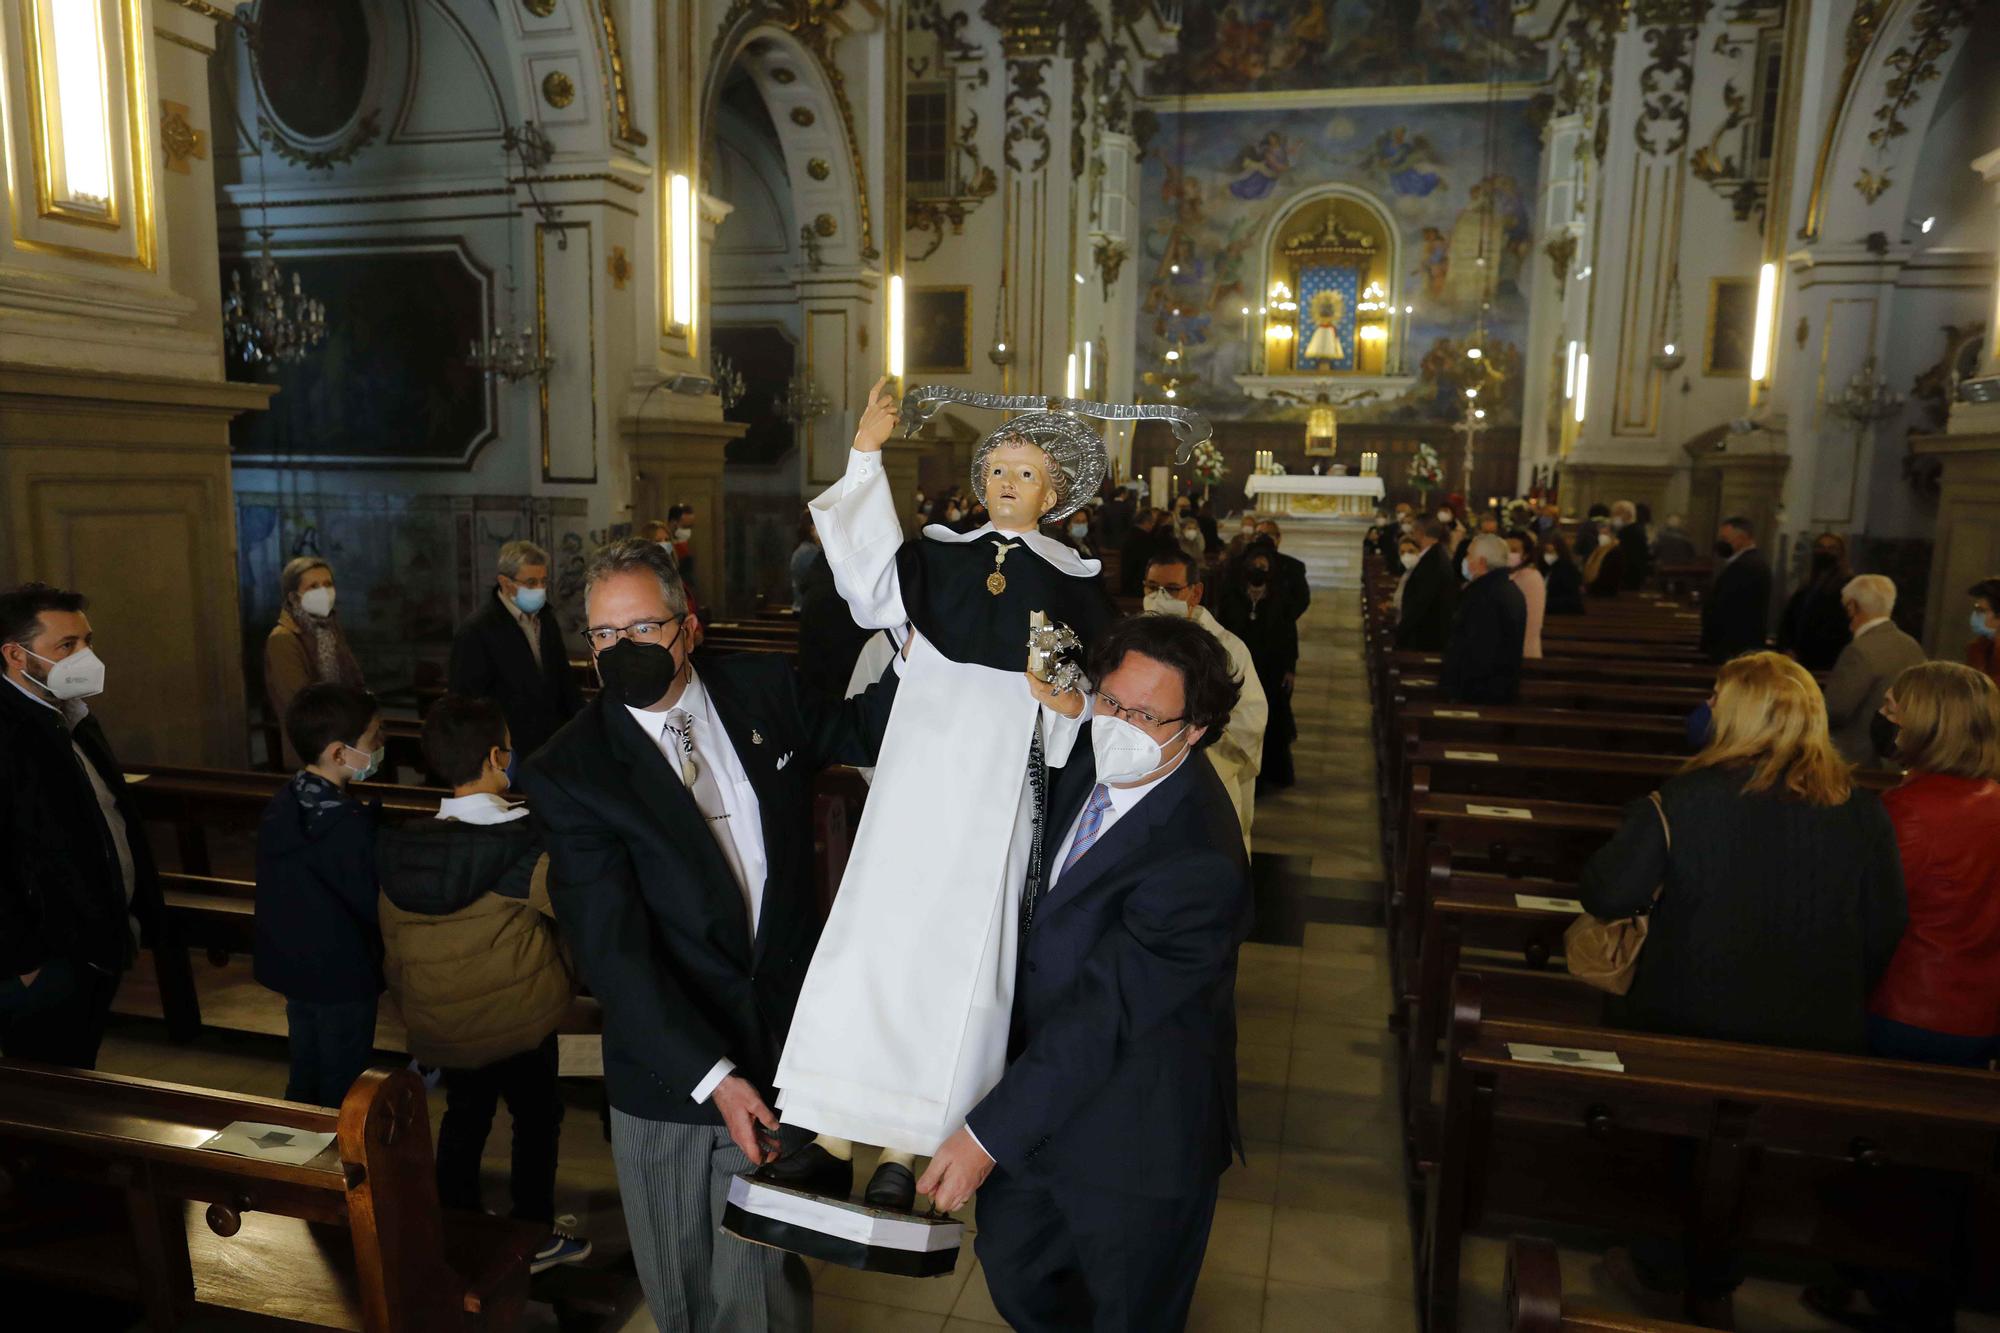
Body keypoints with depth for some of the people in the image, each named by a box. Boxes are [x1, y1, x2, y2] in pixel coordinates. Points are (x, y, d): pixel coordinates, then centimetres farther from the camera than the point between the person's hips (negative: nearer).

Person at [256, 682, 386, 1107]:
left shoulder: (283, 804, -3)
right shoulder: (349, 827, -28)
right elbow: (376, 904, -21)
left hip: (291, 963, 8)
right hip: (342, 975, -8)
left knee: (305, 1080, 24)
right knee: (342, 1089, 9)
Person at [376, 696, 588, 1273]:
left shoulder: (399, 848, -6)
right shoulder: (524, 843, -24)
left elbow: (392, 949, 4)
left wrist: (412, 1010, 18)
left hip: (441, 1027, 5)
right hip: (519, 1023, -5)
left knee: (464, 1117, 24)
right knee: (537, 1119, 15)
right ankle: (533, 1239, 26)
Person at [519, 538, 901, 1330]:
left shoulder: (765, 689, -3)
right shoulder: (567, 773, -11)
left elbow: (862, 731, 14)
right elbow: (610, 949, -15)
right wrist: (712, 1077, -21)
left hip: (785, 1043, 1)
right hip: (669, 1069, -1)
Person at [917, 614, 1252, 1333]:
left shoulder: (1198, 862, -32)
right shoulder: (1081, 773, -7)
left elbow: (1101, 1016, -30)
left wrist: (990, 1133, -25)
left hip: (1131, 1139, -7)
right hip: (1041, 1084, 7)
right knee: (1013, 1275, 28)